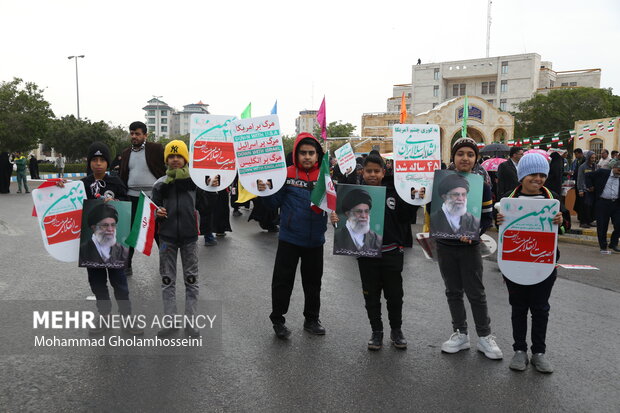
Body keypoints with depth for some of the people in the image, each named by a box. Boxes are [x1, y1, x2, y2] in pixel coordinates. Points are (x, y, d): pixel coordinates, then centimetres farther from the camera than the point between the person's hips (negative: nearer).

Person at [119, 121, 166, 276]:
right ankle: (126, 265, 19)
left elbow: (166, 170, -3)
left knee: (158, 231, 7)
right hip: (132, 197, 4)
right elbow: (122, 176, 15)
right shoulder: (126, 153, 12)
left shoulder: (156, 149, -3)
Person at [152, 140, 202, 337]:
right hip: (167, 237, 2)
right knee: (168, 280, 7)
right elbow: (154, 207, 7)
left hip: (189, 236, -1)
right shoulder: (160, 183, 4)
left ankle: (190, 321, 15)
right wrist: (157, 213, -13)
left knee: (191, 280, 5)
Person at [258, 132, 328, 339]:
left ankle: (312, 319, 33)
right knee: (282, 280, 4)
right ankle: (278, 320, 22)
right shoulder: (286, 174, -5)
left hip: (315, 240, 3)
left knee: (313, 281, 16)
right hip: (289, 238, -2)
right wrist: (264, 191, -22)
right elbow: (275, 202, -4)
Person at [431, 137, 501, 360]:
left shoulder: (482, 185, -2)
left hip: (469, 247, -2)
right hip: (445, 245, 2)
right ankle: (460, 334, 24)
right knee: (453, 291, 11)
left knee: (476, 293, 3)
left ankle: (484, 336, 19)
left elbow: (487, 218, -2)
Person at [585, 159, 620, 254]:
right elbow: (588, 175, 9)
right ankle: (603, 247, 16)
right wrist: (590, 186, 3)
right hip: (602, 203, -2)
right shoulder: (602, 173, 0)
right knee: (602, 226, 3)